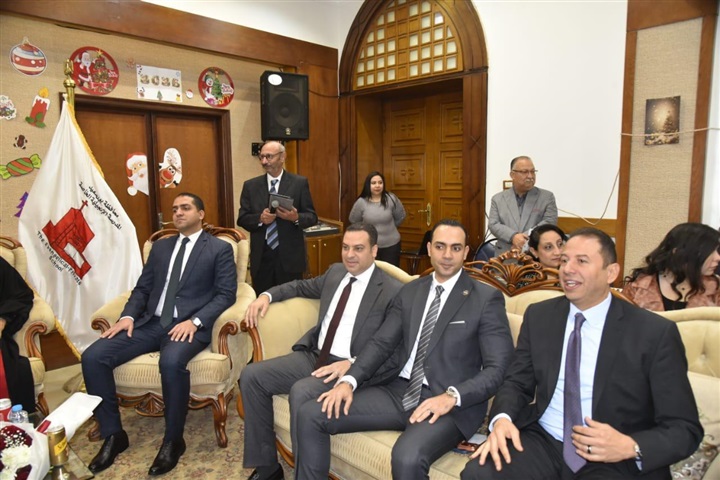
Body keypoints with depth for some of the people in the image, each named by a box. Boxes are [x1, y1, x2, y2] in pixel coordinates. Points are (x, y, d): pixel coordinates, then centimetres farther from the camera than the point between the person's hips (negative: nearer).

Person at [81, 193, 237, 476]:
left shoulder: (220, 249, 3)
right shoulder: (160, 246, 20)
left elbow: (226, 294, -6)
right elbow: (142, 288, 18)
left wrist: (194, 321, -19)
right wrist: (128, 316, -2)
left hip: (188, 326, -5)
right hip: (150, 323, 6)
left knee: (172, 361, -37)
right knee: (92, 357, -13)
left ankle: (173, 440, -12)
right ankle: (113, 434, 3)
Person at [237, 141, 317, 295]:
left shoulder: (300, 183, 0)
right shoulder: (250, 185, 7)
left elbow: (312, 217, 0)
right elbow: (242, 219, 5)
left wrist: (296, 218, -21)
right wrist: (260, 218, -16)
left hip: (290, 256, -2)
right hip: (261, 257, 2)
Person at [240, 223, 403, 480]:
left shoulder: (393, 292, -11)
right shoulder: (335, 272, 10)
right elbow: (302, 287, 29)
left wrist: (353, 364, -27)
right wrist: (266, 295, 12)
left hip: (350, 368, -7)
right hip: (312, 355, 8)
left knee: (301, 392, -33)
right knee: (251, 376, -5)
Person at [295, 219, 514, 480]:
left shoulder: (487, 298, -3)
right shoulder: (410, 291, 11)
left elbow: (497, 368, -8)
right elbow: (381, 343, 7)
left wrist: (452, 396, -23)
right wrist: (349, 380, -9)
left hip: (453, 404, -4)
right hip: (400, 392, 5)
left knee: (407, 458, -35)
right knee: (310, 415, -7)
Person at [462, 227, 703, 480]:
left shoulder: (655, 333, -5)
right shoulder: (538, 316, 5)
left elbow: (685, 428, -3)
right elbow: (517, 382, 9)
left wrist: (631, 447, -21)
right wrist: (502, 419, -12)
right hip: (542, 442, 2)